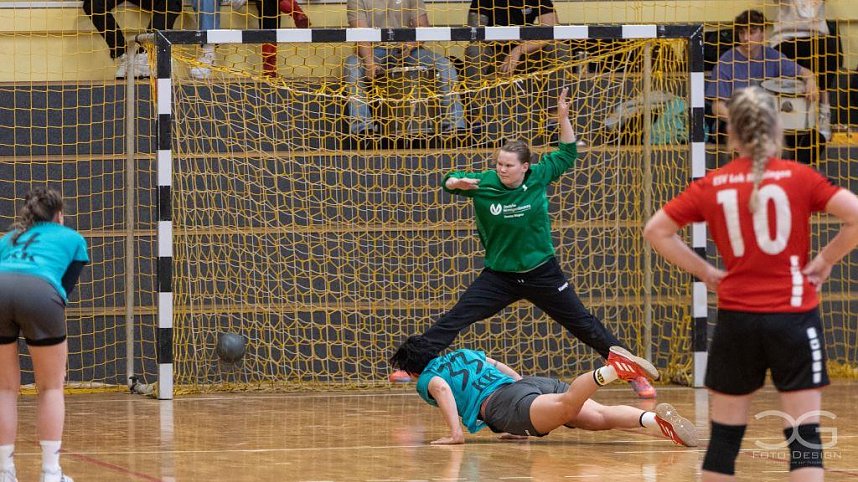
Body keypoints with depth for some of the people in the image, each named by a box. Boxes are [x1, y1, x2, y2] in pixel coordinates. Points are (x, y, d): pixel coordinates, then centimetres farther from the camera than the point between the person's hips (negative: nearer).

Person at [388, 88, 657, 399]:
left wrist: (563, 118, -7)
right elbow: (449, 181, 2)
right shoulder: (484, 183, -11)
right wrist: (456, 183, -22)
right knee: (454, 319, -10)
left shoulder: (538, 177, -9)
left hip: (542, 274, 0)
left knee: (583, 324, 4)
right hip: (499, 276, 0)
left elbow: (567, 154, 5)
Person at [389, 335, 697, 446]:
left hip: (502, 403, -7)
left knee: (566, 406, -35)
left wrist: (455, 433, -9)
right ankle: (654, 419, -42)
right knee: (599, 417, -16)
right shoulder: (463, 354, 39)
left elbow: (442, 389, -6)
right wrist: (526, 421, 47)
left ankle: (611, 369, -59)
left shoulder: (425, 380, 18)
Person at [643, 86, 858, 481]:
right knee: (805, 433, -2)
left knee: (725, 433, 11)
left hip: (736, 318, 2)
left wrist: (704, 272, 9)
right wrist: (825, 260, 0)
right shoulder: (798, 177, -4)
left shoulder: (712, 186, 2)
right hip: (794, 315, -2)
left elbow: (655, 231, 5)